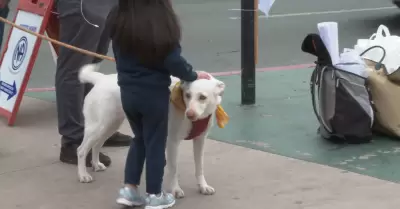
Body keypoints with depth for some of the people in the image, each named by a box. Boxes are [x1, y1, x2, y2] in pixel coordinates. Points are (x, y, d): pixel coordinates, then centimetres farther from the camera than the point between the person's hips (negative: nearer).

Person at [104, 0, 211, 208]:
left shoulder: (117, 18, -8)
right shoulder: (161, 21, -23)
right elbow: (173, 61, -18)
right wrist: (193, 76, -1)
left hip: (128, 91, 5)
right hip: (154, 93, -5)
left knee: (140, 139, 23)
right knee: (155, 143, 11)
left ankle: (129, 189, 20)